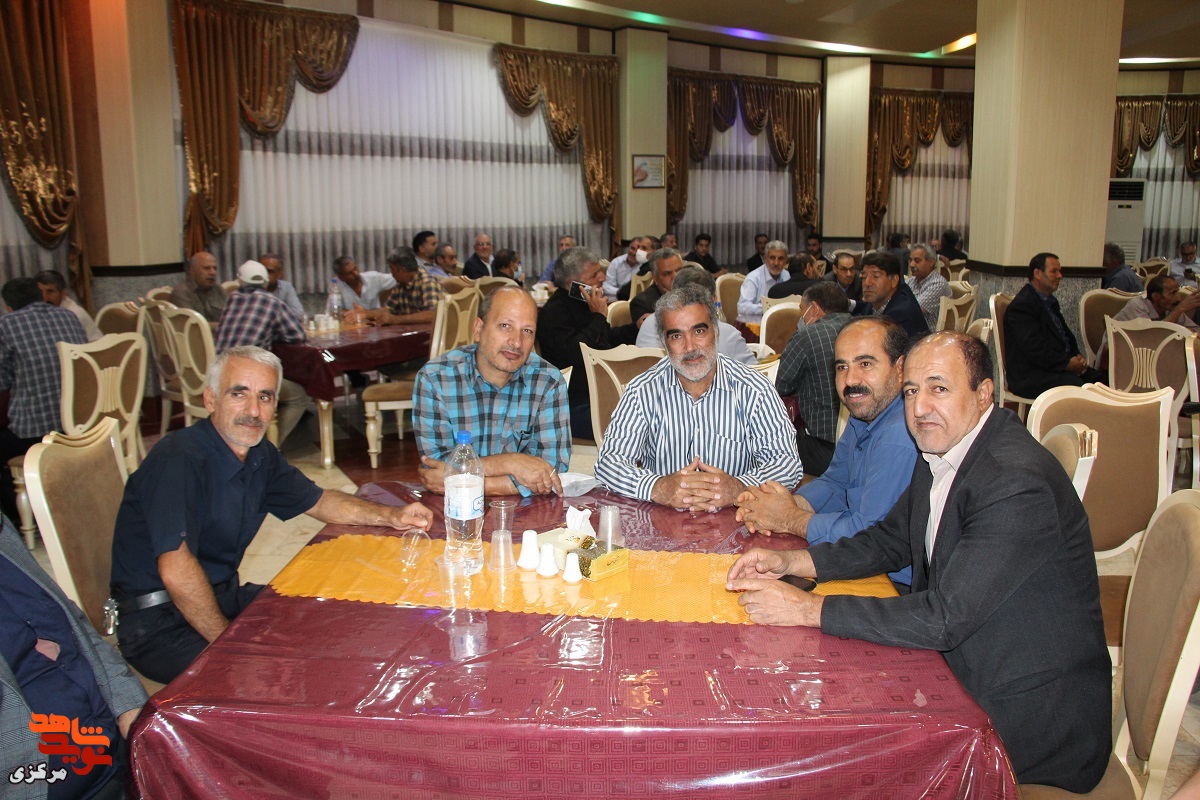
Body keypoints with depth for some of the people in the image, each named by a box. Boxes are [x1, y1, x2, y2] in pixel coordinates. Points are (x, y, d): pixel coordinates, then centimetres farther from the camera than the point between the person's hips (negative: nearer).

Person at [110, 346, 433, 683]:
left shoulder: (260, 455, 4)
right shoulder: (179, 459, -24)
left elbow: (317, 501, 18)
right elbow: (177, 571, -31)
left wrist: (391, 516, 3)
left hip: (222, 594, 9)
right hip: (159, 621, -9)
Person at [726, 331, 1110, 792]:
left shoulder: (1017, 483, -28)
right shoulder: (942, 449, 1)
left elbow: (943, 619, -30)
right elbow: (891, 541, 12)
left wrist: (806, 608, -28)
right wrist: (789, 562, -3)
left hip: (1033, 719, -8)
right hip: (964, 676, 8)